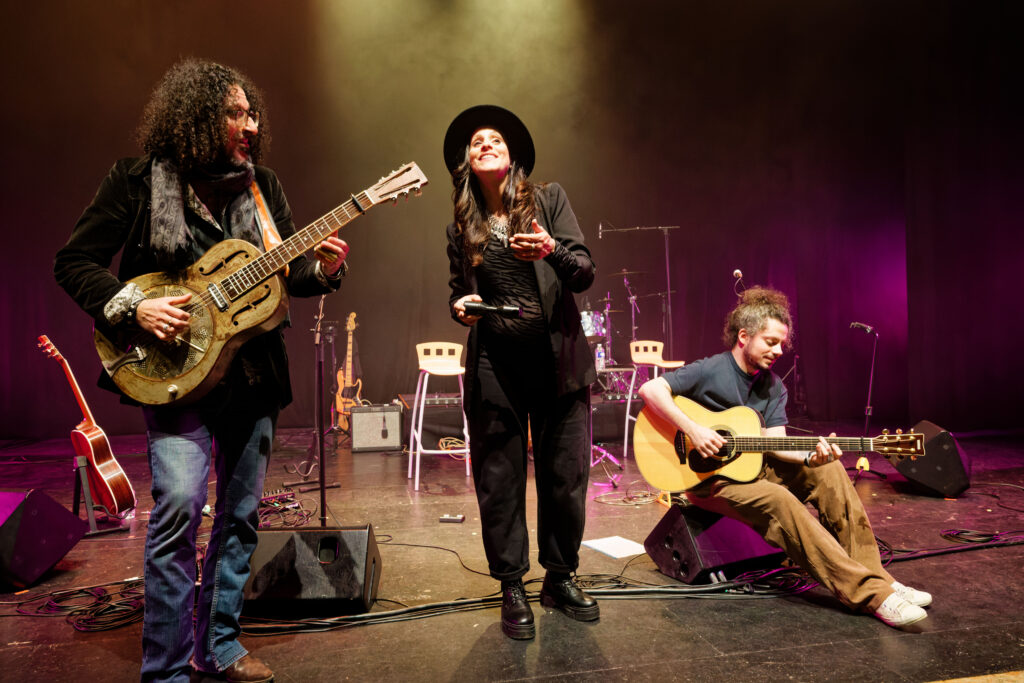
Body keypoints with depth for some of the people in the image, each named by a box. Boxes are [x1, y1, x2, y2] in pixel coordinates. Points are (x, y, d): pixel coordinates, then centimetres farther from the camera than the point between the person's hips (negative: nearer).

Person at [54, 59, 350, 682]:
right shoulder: (138, 180, -2)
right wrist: (133, 307, -16)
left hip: (253, 368, 5)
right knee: (178, 508, -14)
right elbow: (75, 261, 0)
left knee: (241, 514, 9)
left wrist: (322, 270, -12)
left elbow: (286, 270, 10)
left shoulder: (262, 183, 9)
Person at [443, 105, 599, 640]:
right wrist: (460, 307, -6)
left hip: (557, 359, -1)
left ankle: (561, 579, 27)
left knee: (566, 475, 6)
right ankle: (512, 590, 22)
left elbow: (585, 273, -4)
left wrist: (552, 250, -25)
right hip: (493, 366, 1)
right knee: (499, 480, 5)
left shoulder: (549, 199, 4)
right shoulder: (460, 228, 10)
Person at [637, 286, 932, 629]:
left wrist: (811, 456, -24)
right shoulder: (709, 372, -13)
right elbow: (650, 389, -23)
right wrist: (691, 429, -31)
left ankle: (871, 573, -13)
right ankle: (870, 594, -31)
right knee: (778, 500, -32)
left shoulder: (772, 386, 6)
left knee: (828, 471, -13)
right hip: (709, 477, -7)